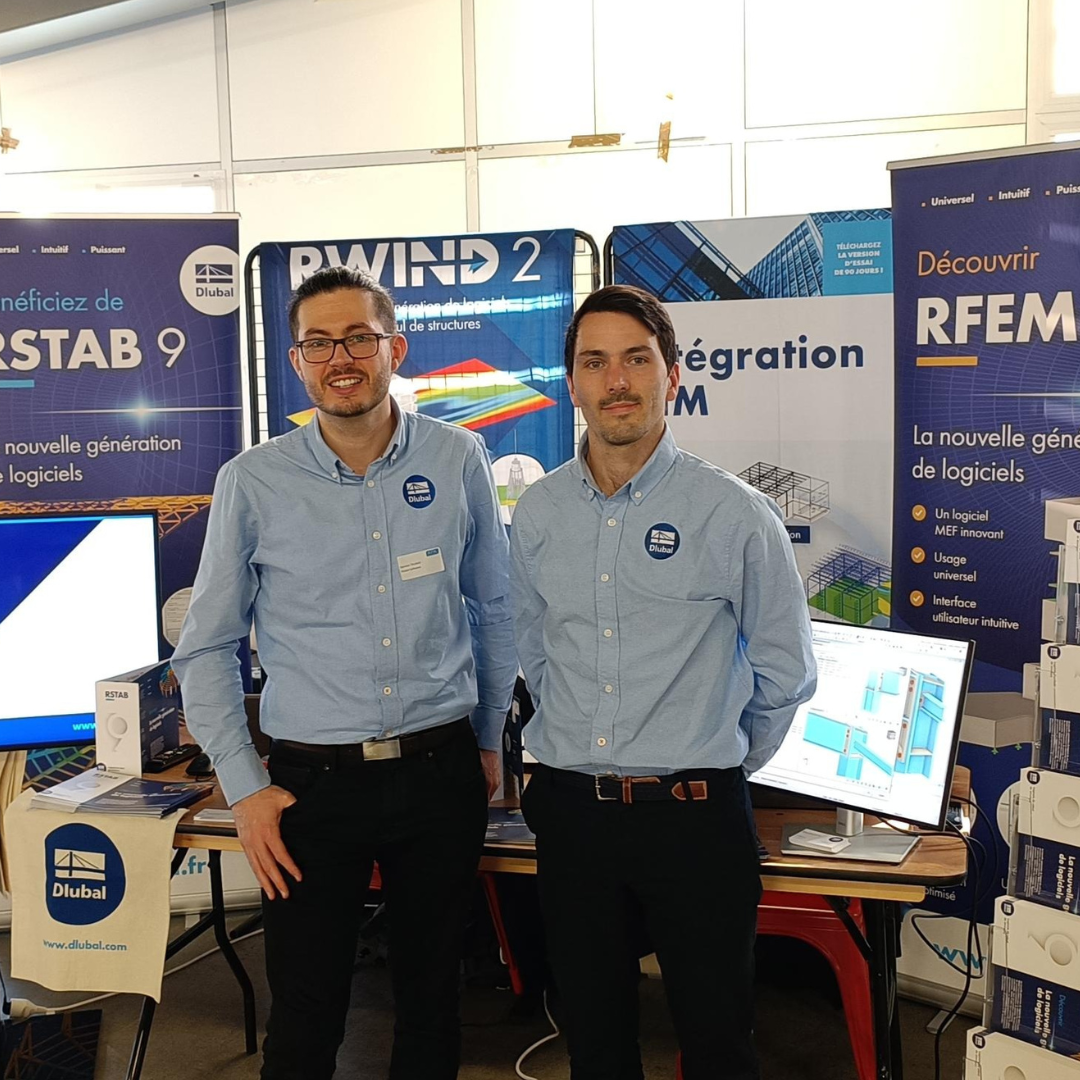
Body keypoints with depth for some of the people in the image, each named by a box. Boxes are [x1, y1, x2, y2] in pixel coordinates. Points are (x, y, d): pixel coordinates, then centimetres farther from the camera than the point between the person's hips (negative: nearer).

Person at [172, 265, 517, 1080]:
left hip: (442, 773, 2)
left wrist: (490, 738, 13)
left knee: (432, 998, 16)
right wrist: (244, 789, -2)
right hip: (313, 783, -1)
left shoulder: (459, 460, -1)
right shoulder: (253, 482, -4)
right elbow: (206, 648, 2)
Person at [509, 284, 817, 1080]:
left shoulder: (736, 514, -9)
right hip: (570, 813, 3)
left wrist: (715, 764, 8)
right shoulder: (537, 513, 3)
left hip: (692, 816, -3)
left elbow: (785, 672, 0)